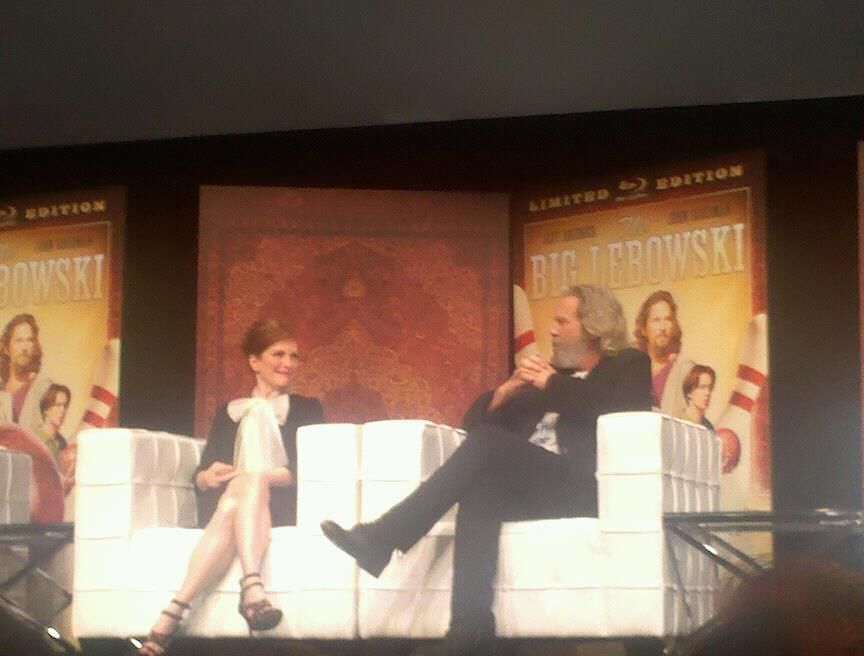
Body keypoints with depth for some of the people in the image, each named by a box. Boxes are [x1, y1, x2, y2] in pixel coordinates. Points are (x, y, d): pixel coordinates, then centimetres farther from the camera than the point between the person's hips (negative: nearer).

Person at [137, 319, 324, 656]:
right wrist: (208, 477, -13)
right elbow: (200, 475, 13)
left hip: (281, 506, -1)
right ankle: (252, 587, -61)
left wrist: (264, 476, -17)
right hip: (223, 502, 1)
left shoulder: (306, 409, 20)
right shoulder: (228, 413, 25)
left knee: (236, 503, -38)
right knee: (230, 505, -38)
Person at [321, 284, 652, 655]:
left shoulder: (628, 366, 12)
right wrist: (507, 390, 4)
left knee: (487, 442, -26)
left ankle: (384, 538, -28)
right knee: (480, 489, -30)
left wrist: (552, 384, -6)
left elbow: (619, 410, -13)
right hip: (529, 485, 5)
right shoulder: (547, 373, 28)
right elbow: (475, 421, 23)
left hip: (583, 488, -5)